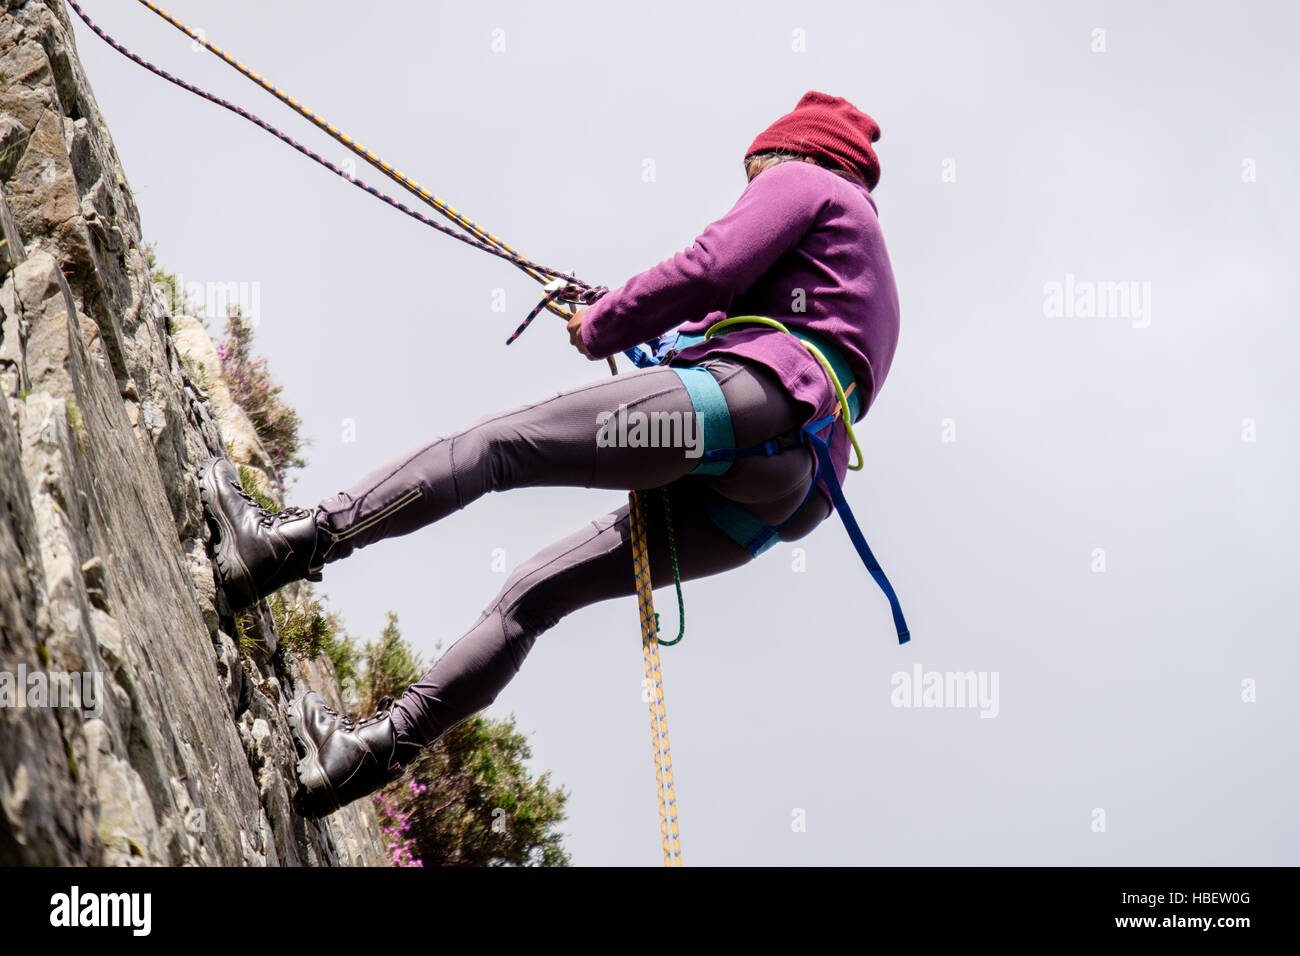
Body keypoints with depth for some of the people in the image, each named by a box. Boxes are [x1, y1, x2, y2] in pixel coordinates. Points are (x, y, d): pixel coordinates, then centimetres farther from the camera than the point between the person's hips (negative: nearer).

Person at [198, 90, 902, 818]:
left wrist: (602, 328, 10)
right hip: (770, 498, 9)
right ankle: (385, 744, 1)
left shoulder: (802, 182, 15)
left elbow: (711, 269, -2)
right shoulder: (864, 273, 40)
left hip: (749, 399, -9)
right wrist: (648, 340, 30)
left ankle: (295, 543, -25)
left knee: (496, 444, -14)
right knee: (532, 595, 6)